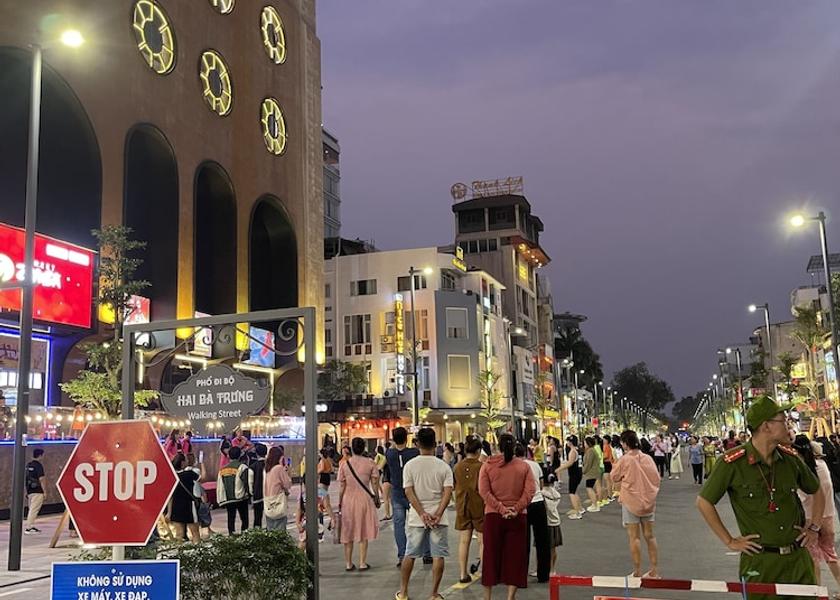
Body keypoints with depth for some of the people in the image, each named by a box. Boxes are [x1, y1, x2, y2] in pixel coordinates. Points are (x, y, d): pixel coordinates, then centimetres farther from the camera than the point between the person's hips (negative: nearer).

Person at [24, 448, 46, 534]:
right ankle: (28, 528, -4)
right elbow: (41, 479, -17)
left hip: (29, 491, 8)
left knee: (32, 509, 17)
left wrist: (26, 491, 20)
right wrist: (44, 491, -11)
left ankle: (31, 526, 21)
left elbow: (25, 478, 14)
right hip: (37, 491, -8)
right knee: (34, 510, -4)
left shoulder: (28, 465, 11)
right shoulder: (38, 465, -14)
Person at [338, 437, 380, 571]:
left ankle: (348, 563, 16)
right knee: (363, 532, 9)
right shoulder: (370, 463, -4)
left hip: (348, 500, 1)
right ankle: (362, 563, 9)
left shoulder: (344, 464, -3)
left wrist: (339, 503, 9)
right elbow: (375, 484, -2)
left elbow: (341, 487, -1)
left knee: (348, 532, 11)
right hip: (364, 499, -1)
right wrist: (377, 498, 11)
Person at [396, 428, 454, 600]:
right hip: (438, 518, -1)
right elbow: (448, 492, -10)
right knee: (438, 555, 6)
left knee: (410, 554, 13)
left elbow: (409, 492, -8)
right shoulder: (443, 466, -2)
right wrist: (438, 514, -13)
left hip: (416, 518, 1)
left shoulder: (410, 465, -2)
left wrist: (422, 514, -10)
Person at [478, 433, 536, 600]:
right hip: (518, 517, 0)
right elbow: (530, 491, -10)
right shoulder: (524, 466, 0)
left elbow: (484, 491, -11)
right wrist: (516, 509, -12)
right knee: (515, 556, 8)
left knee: (491, 556, 11)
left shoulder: (487, 465, -2)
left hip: (493, 516, 0)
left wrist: (501, 509, -13)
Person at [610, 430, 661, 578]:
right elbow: (657, 478, 3)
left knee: (634, 537, 3)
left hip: (631, 502, -4)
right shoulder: (648, 458, -2)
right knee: (649, 536, 13)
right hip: (649, 502, 4)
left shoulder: (625, 460, -14)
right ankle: (654, 571, 18)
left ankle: (637, 572, 7)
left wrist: (616, 464, 10)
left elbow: (615, 477, -2)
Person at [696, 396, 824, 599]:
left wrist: (814, 527, 12)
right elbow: (704, 502, -5)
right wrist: (730, 541, -5)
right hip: (760, 562, -4)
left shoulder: (790, 458, 4)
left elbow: (817, 491, 22)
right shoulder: (732, 462, -12)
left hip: (799, 558, 4)